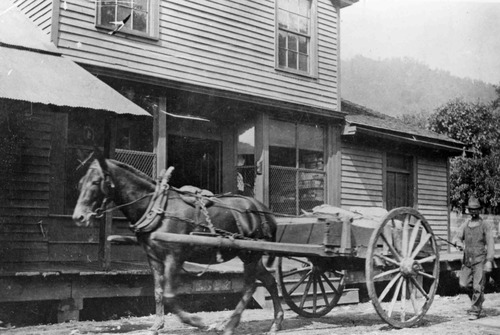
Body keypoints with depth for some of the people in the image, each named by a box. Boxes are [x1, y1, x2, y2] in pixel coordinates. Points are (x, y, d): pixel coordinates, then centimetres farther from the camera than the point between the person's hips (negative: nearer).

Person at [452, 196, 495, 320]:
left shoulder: (485, 225, -1)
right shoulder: (465, 224, 10)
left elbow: (490, 243, -4)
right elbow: (457, 237, 6)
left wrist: (489, 260, -12)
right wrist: (459, 243, -19)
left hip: (480, 260, -4)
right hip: (467, 259, 4)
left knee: (477, 286, -6)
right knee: (464, 284, 4)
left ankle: (475, 311, 5)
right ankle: (479, 300, 30)